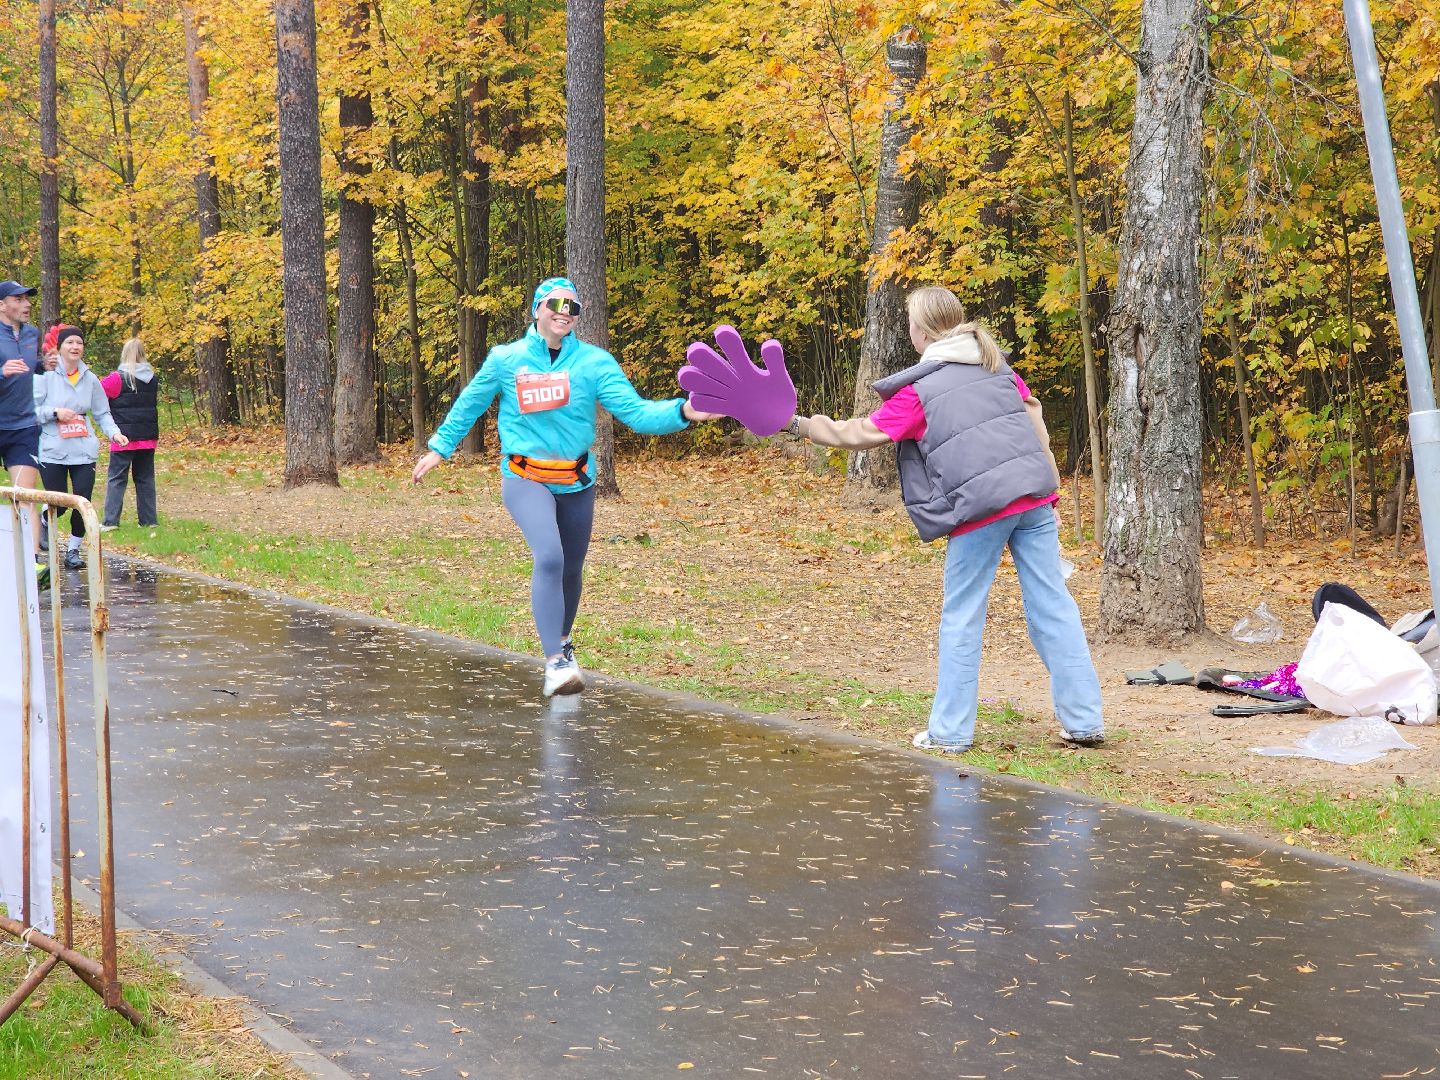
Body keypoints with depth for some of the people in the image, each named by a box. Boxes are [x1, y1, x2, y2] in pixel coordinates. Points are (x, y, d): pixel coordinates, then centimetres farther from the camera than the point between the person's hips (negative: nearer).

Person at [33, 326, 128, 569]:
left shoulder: (90, 379, 8)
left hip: (84, 451, 3)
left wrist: (114, 432, -3)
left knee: (83, 501, -5)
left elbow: (102, 413, 13)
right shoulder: (46, 376, -4)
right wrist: (54, 412, -16)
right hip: (53, 451, -3)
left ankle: (74, 550, 13)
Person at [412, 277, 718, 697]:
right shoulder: (506, 360, -5)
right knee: (549, 557, -26)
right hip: (525, 478, -3)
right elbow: (469, 404, 11)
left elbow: (635, 411, -15)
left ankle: (562, 639, 46)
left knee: (571, 568, 17)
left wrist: (682, 412, -32)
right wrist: (439, 448, 15)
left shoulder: (594, 362, -6)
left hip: (576, 482, 3)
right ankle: (555, 663, -26)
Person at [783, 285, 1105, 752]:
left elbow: (858, 434, 1)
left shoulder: (918, 390, -1)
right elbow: (1034, 420, 15)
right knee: (1052, 606, 7)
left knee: (961, 618, 7)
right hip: (1034, 496, 5)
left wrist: (800, 425, 13)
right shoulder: (995, 365, 15)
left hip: (980, 507, -5)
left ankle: (950, 731, 12)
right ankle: (1084, 722, 7)